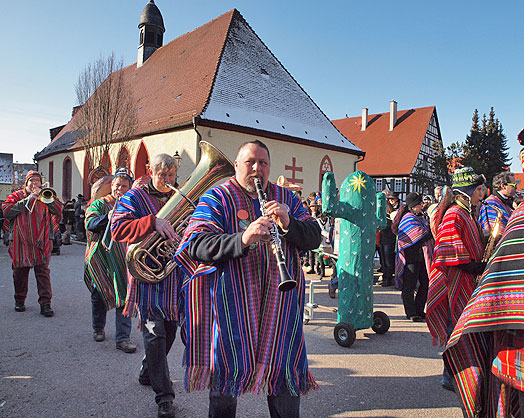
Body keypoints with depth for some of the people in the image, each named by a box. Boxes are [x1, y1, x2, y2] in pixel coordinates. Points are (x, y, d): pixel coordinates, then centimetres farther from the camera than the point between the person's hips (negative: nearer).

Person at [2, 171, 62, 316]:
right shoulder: (16, 195, 13)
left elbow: (58, 210, 0)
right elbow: (6, 211, -3)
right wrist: (27, 200, -7)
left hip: (41, 241, 0)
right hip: (20, 241, 1)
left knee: (43, 271, -6)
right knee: (20, 271, 8)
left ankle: (45, 304, -5)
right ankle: (19, 300, 26)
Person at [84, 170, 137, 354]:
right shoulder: (99, 204, 3)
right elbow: (90, 224, -13)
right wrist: (107, 217, -29)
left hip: (123, 258, 1)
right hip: (101, 257, 0)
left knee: (124, 296, -4)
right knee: (99, 294, 13)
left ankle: (122, 337, 3)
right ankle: (98, 328, 36)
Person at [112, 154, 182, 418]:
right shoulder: (134, 197, -2)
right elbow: (119, 229, -17)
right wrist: (153, 221, -29)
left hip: (175, 272, 6)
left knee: (170, 329, 14)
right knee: (154, 332, -6)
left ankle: (148, 374, 37)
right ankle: (164, 396, 5)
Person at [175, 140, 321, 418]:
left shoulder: (286, 198, 10)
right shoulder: (216, 198, -1)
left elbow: (314, 238, 2)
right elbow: (197, 245, -14)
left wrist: (288, 223, -18)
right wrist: (242, 239, -29)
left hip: (280, 303, 3)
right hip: (231, 301, -2)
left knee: (285, 374, 11)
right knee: (226, 374, 10)